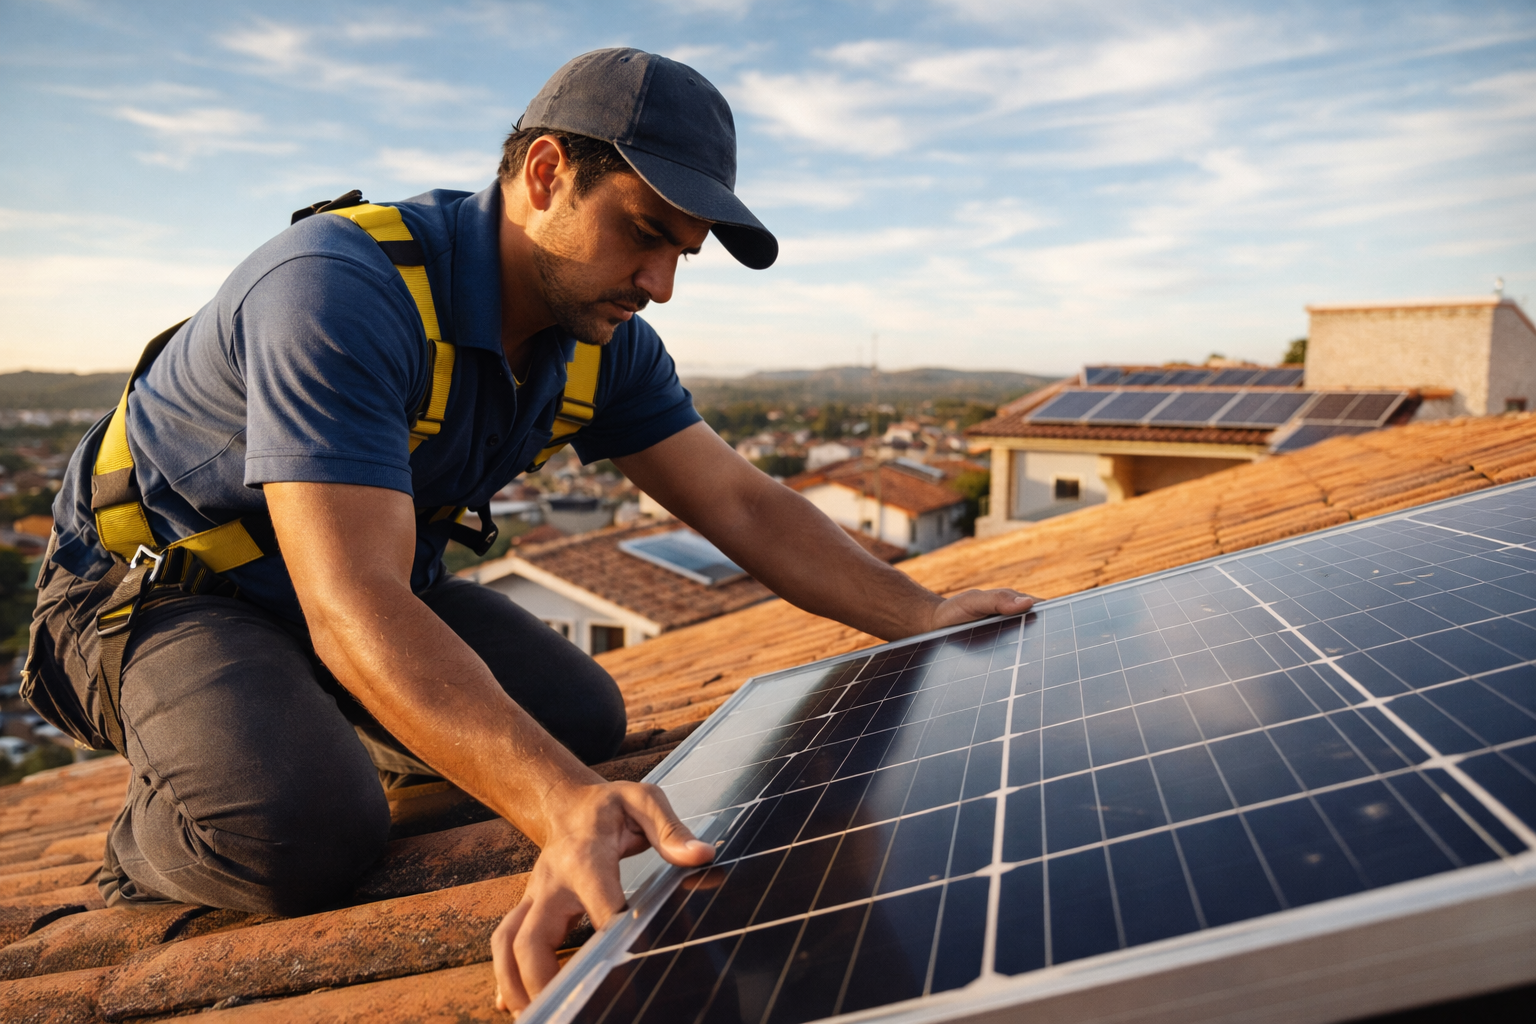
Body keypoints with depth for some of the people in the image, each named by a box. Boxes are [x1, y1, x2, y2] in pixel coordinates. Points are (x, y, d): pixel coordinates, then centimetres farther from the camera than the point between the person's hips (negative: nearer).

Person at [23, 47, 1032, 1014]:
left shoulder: (600, 338, -9)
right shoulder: (339, 290, -34)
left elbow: (742, 503, -10)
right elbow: (354, 609, -44)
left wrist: (923, 618, -20)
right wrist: (567, 808, -56)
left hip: (383, 572, 7)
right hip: (163, 586, -6)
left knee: (585, 721, -3)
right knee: (304, 834, -31)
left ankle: (344, 737, 21)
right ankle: (148, 857, 6)